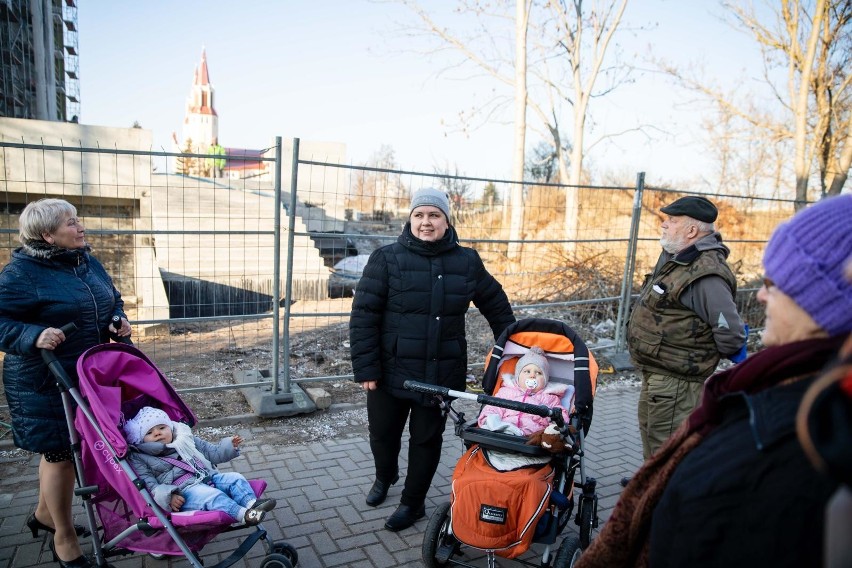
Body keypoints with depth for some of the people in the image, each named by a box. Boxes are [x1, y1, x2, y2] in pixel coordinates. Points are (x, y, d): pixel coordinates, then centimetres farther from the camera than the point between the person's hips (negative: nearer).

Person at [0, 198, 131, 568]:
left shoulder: (88, 262, 6)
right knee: (60, 453, 5)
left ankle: (44, 514, 44)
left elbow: (112, 300, 17)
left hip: (90, 376, 7)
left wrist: (119, 320, -2)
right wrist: (33, 336, -31)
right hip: (45, 382, -7)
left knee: (61, 449, 21)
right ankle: (64, 538, 24)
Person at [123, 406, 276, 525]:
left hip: (209, 477, 7)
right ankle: (243, 515, -49)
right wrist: (168, 497, -20)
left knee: (235, 478, -15)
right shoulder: (140, 459, 8)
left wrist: (229, 445, 8)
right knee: (211, 495, -33)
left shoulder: (186, 440, 21)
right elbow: (149, 484, -4)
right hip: (183, 492, -6)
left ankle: (251, 503, -35)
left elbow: (213, 452, 25)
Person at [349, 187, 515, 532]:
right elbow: (363, 316, -9)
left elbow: (496, 306, 12)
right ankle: (385, 477, 48)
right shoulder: (387, 259, -7)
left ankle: (412, 502, 34)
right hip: (391, 370, 0)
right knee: (382, 433, 16)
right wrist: (366, 369, -13)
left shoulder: (467, 262, 1)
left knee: (427, 439, 12)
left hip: (442, 374, 1)